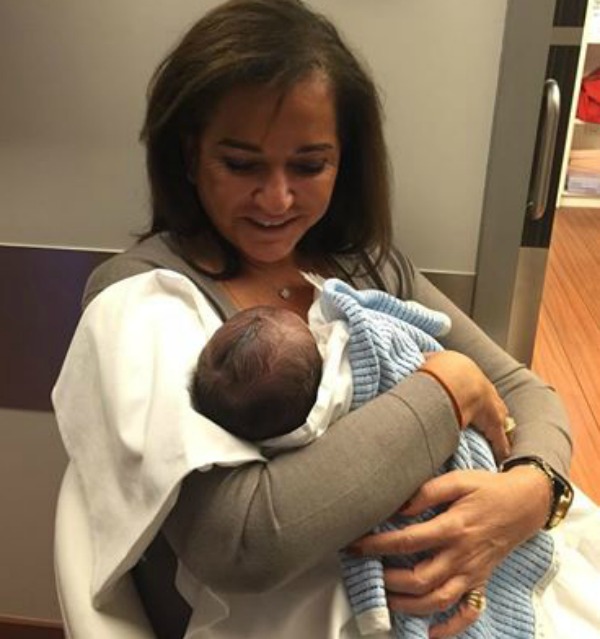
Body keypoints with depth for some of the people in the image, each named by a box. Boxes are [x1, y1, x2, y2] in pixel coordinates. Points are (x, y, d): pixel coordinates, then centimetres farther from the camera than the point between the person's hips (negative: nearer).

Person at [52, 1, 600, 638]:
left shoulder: (369, 265, 1)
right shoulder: (140, 298, -14)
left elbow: (521, 391, 3)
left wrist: (531, 487, -18)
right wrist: (446, 389, -19)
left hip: (442, 587, 4)